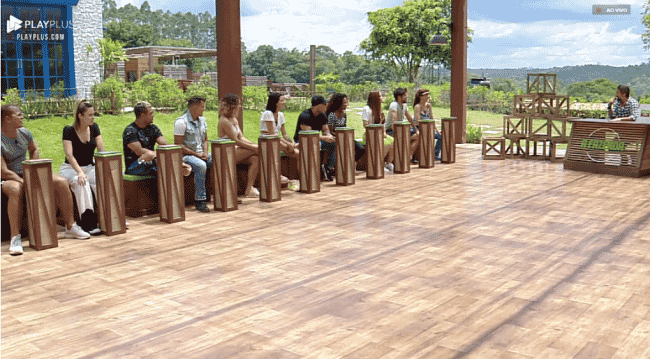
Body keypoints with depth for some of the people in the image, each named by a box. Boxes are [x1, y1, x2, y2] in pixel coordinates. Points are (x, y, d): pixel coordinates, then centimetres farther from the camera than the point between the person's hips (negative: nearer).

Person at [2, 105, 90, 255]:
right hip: (8, 179, -6)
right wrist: (26, 183, -27)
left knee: (61, 182, -13)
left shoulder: (24, 133, 2)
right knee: (16, 190, -42)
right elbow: (4, 172, -21)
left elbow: (34, 150, 23)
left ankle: (70, 227, -5)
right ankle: (15, 238, -39)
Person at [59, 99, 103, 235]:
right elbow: (69, 155, -20)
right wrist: (79, 172, -34)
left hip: (90, 167, 4)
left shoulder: (94, 128, 3)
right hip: (71, 168, -4)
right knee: (81, 183, -35)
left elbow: (101, 151, -3)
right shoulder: (69, 130, -10)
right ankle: (88, 223, -37)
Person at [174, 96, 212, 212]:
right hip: (186, 155, -7)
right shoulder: (181, 122, -12)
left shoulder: (202, 120, 13)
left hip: (200, 154, 7)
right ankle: (200, 201, -30)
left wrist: (205, 152, 0)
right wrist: (196, 154, -17)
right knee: (201, 165, -36)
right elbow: (178, 145, -15)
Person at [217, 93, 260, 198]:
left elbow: (241, 137, 12)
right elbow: (236, 141, -19)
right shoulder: (224, 121, -15)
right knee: (254, 150, -19)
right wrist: (254, 147, -19)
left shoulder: (234, 120, 16)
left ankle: (249, 189, -18)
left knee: (255, 158, -15)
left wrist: (255, 144, -4)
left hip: (235, 151, 9)